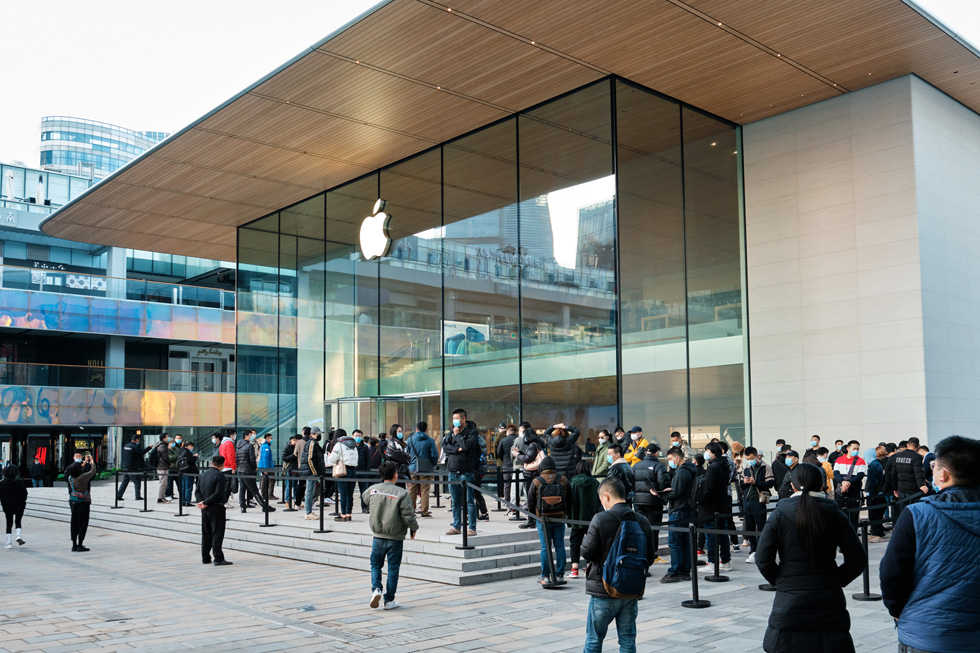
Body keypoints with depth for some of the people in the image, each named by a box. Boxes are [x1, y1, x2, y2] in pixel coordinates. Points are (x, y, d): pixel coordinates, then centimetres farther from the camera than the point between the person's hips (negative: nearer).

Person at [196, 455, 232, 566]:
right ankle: (218, 559, -7)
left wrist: (200, 501, -4)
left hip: (205, 509, 7)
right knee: (217, 533, -5)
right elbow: (218, 493, -20)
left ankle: (205, 558, 19)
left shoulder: (203, 474, 12)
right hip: (216, 508, -7)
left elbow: (198, 491, 9)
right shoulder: (220, 476, -12)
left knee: (206, 533, 13)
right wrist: (205, 503, -14)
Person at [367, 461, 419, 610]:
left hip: (378, 536, 3)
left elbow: (366, 500, 21)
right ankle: (389, 600, 13)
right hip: (395, 537, -2)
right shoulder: (401, 493, -14)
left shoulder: (372, 490, -2)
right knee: (393, 568, 8)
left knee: (375, 564, 19)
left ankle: (376, 588, -4)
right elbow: (408, 515, -14)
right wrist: (413, 529, 3)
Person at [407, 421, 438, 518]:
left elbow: (407, 454, 9)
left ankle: (410, 510, 13)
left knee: (412, 490, 9)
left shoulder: (410, 439, 2)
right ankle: (424, 511, 2)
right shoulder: (430, 441, -4)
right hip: (426, 469, -2)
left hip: (412, 469, 2)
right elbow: (434, 455, -4)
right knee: (424, 490, 2)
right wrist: (433, 466, 11)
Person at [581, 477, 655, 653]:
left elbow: (587, 553, -15)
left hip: (603, 591, -4)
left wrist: (585, 540, 5)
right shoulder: (642, 522, 0)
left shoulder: (600, 519, -15)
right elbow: (650, 557, 4)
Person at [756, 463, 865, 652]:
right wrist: (835, 580, 9)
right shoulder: (834, 515, 0)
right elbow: (857, 559, -1)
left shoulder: (780, 514, -4)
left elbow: (763, 559, -7)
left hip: (790, 601, -2)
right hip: (829, 601, 2)